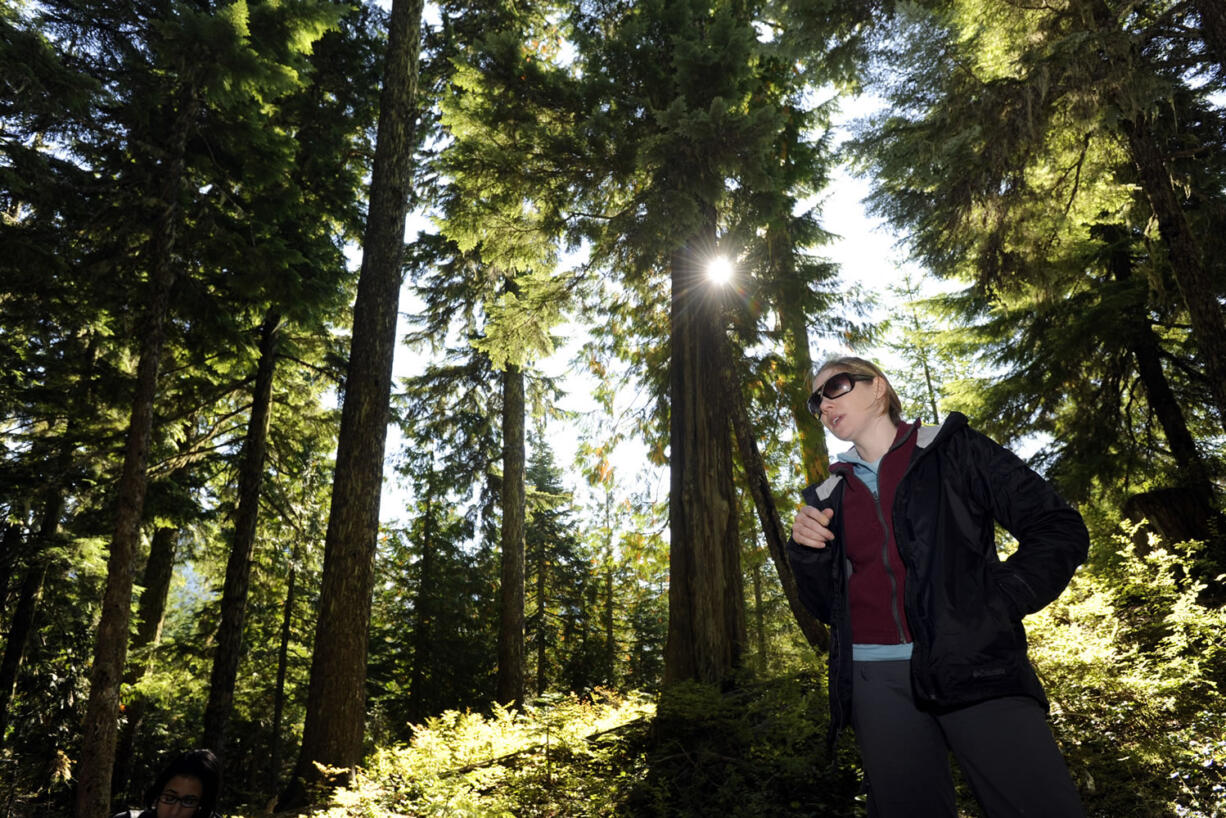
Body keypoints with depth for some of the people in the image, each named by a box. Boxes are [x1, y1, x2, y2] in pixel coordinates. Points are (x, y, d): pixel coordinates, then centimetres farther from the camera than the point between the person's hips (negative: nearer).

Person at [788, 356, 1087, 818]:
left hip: (973, 664, -3)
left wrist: (989, 608, -11)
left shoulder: (952, 448, 5)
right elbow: (827, 607, 17)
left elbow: (1060, 531, 0)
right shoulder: (829, 498, 15)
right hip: (876, 683, 3)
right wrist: (806, 551, -2)